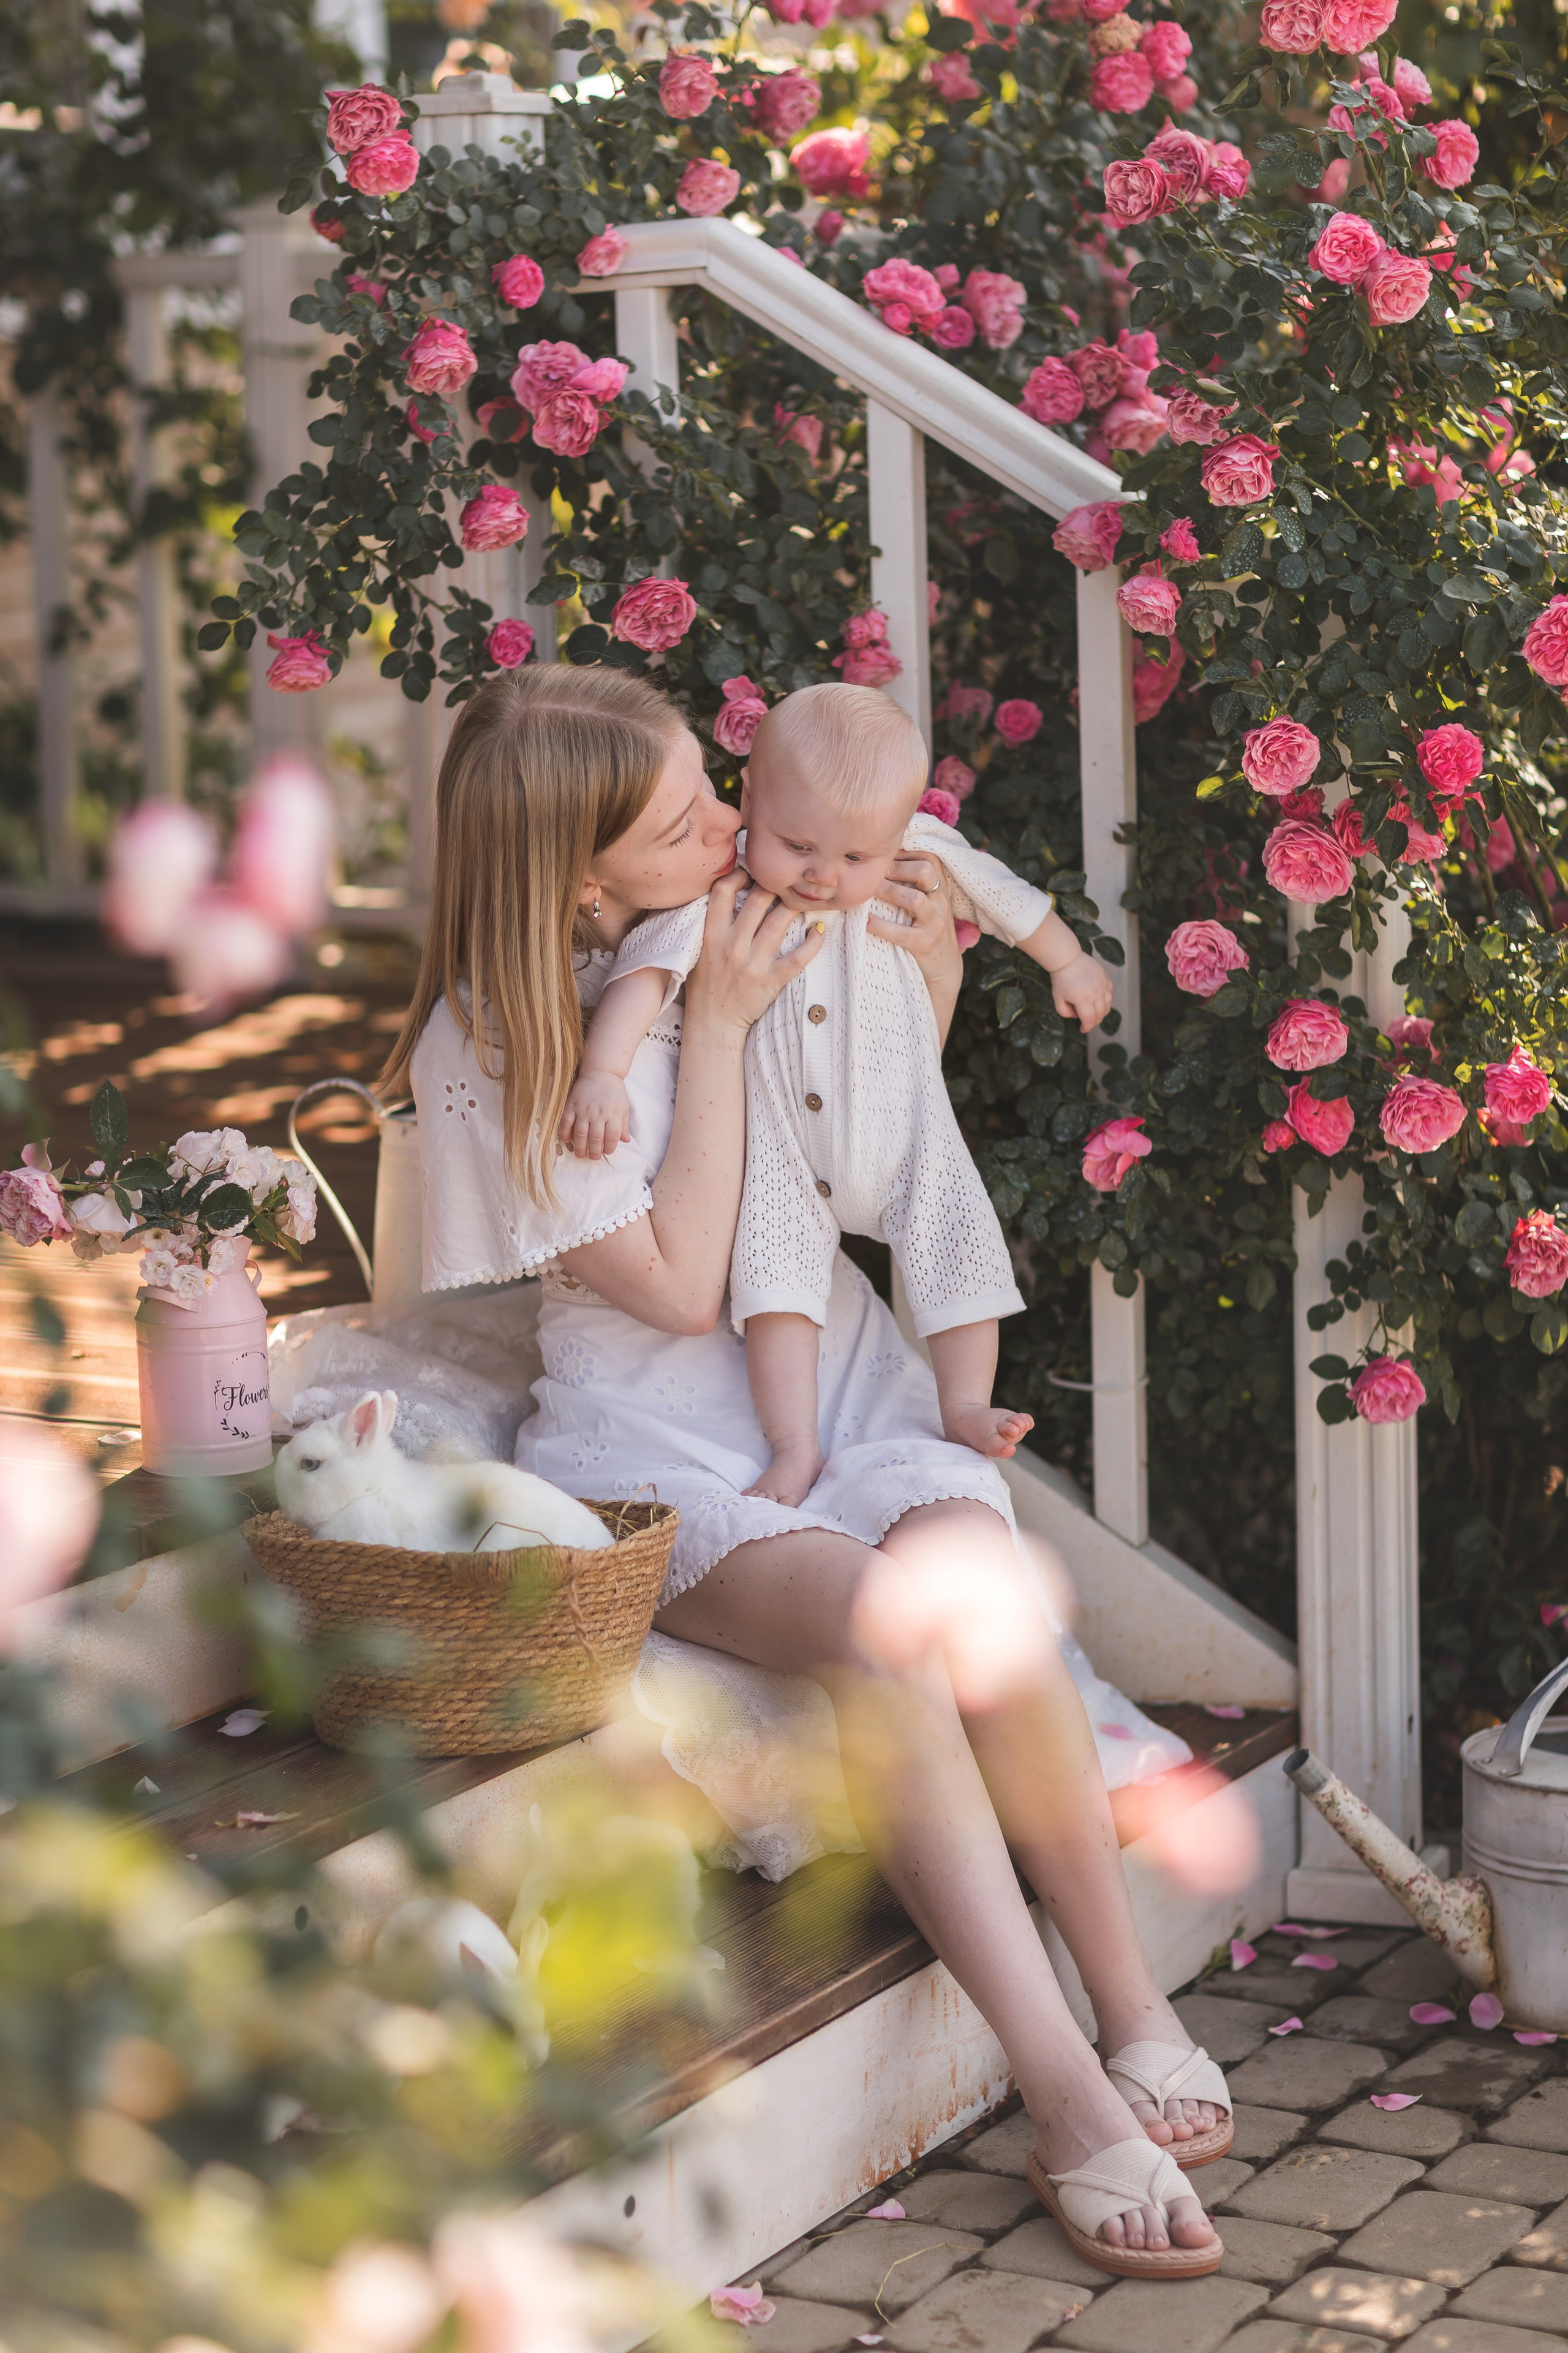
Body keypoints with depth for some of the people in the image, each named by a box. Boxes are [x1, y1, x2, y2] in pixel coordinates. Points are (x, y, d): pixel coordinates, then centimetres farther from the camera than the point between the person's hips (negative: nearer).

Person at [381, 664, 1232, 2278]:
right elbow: (679, 1285, -13)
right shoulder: (487, 1048, -7)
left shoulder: (750, 923, 6)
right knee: (878, 1627, -34)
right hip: (659, 1448, -4)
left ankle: (1132, 2007, -17)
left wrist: (932, 977, 3)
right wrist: (716, 1027, -14)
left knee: (977, 1578, -31)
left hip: (845, 1385, 4)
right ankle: (1068, 2099, -32)